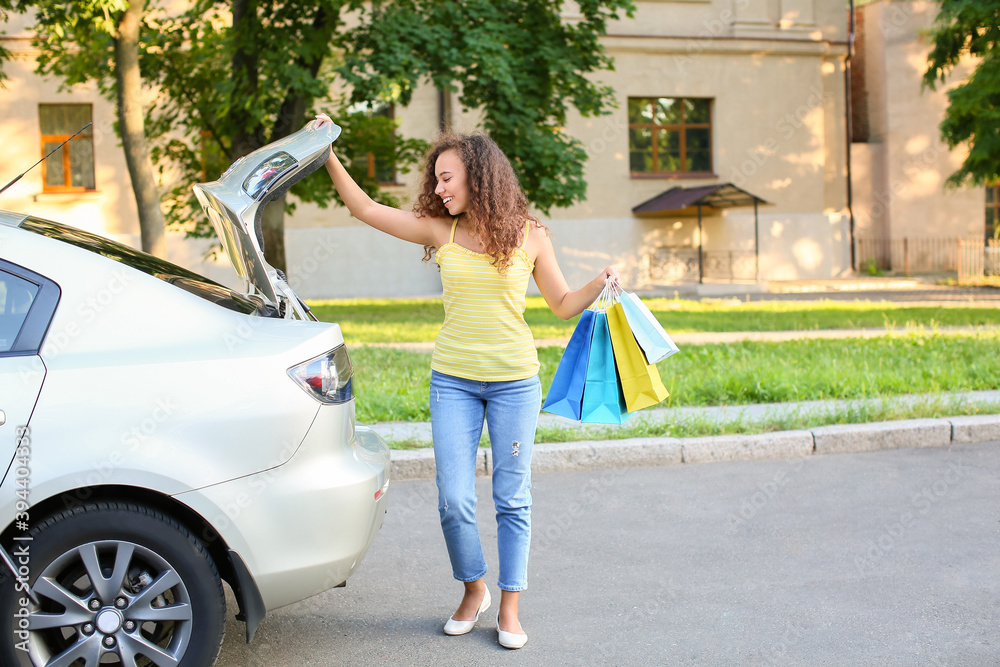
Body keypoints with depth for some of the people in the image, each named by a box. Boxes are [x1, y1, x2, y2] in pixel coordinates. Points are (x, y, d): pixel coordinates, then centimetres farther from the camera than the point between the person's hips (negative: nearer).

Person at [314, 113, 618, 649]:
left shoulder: (529, 236, -1)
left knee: (512, 498, 5)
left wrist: (600, 286, -12)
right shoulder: (440, 230, 1)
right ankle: (473, 590, 24)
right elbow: (366, 210, 2)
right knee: (453, 500, -1)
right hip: (453, 381, 1)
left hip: (514, 382, -1)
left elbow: (563, 305, 6)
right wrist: (328, 156, -4)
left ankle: (509, 607, 18)